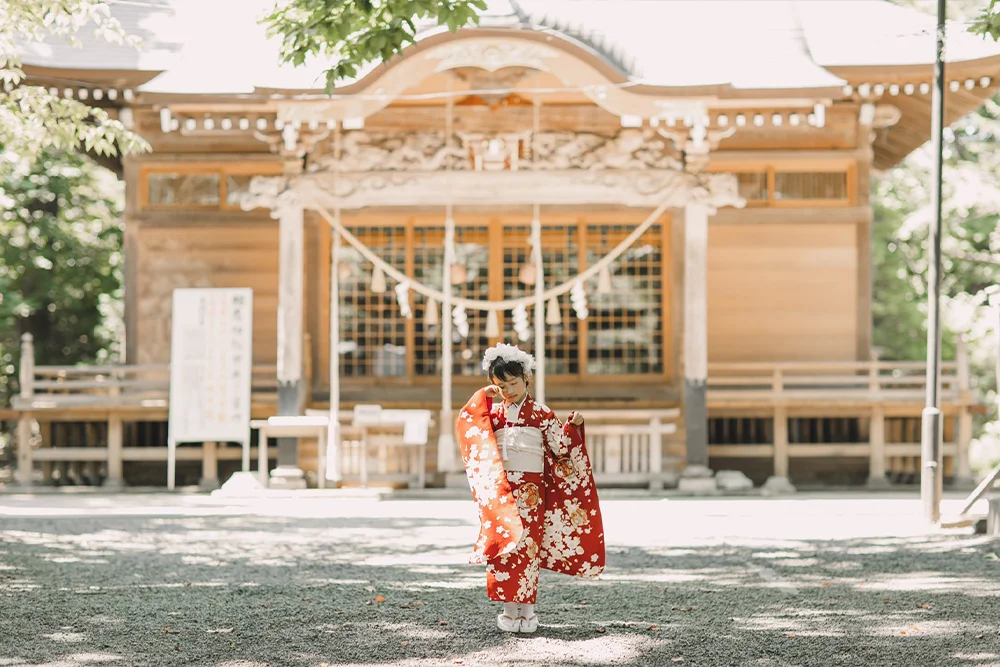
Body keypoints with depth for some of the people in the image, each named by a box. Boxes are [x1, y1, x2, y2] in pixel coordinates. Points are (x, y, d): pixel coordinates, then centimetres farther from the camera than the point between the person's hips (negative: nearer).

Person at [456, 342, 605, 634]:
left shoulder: (542, 414, 5)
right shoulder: (494, 413, 9)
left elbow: (561, 448, 5)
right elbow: (467, 423, -2)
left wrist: (574, 426, -11)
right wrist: (483, 396, -5)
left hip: (531, 490, -1)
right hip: (501, 490, 2)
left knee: (528, 547, -3)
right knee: (504, 545, -1)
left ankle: (526, 609, 3)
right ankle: (509, 609, 5)